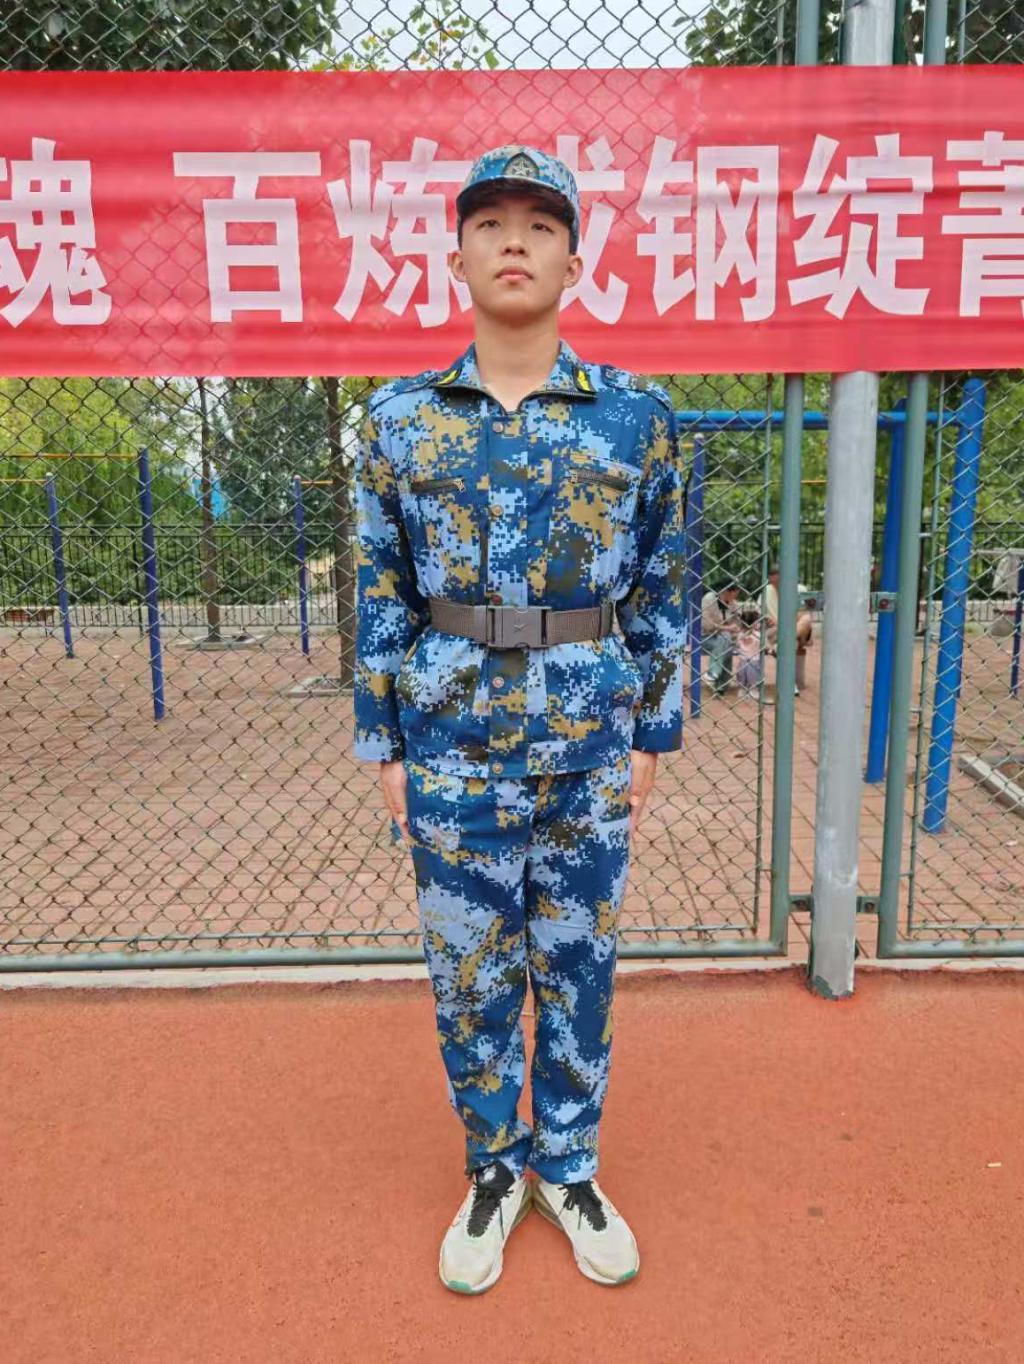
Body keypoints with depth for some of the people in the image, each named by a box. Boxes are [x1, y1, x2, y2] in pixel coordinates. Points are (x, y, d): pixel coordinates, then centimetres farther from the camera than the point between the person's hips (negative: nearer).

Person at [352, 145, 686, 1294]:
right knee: (468, 974, 13)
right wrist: (385, 748, 1)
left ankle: (568, 1168, 38)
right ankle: (494, 1168, 38)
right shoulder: (399, 418, 0)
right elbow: (380, 597, 2)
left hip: (591, 753, 0)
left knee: (578, 969, 14)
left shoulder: (638, 414, -1)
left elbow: (661, 591, 2)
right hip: (453, 754, 1)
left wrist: (652, 736, 1)